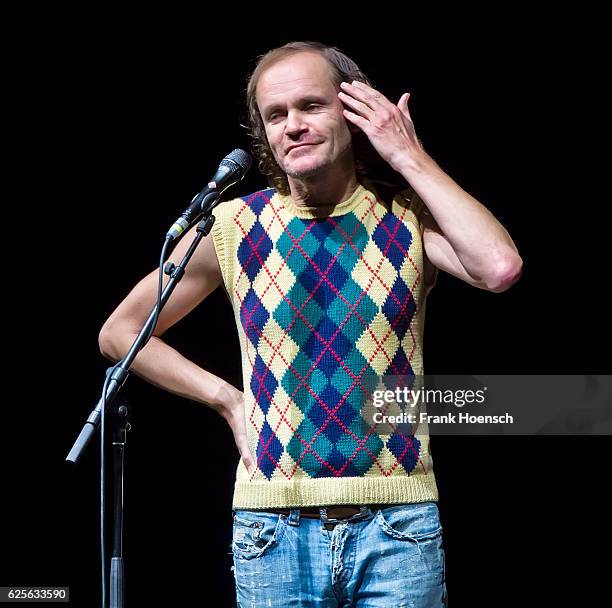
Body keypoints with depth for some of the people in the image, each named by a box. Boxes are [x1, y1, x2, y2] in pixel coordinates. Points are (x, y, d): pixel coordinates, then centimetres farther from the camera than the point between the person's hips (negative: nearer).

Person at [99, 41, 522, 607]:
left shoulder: (409, 218, 1)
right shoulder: (234, 226, 2)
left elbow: (500, 267, -21)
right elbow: (120, 332, 11)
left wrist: (411, 158, -11)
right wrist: (227, 399, 1)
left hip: (398, 523, 0)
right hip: (274, 528, 1)